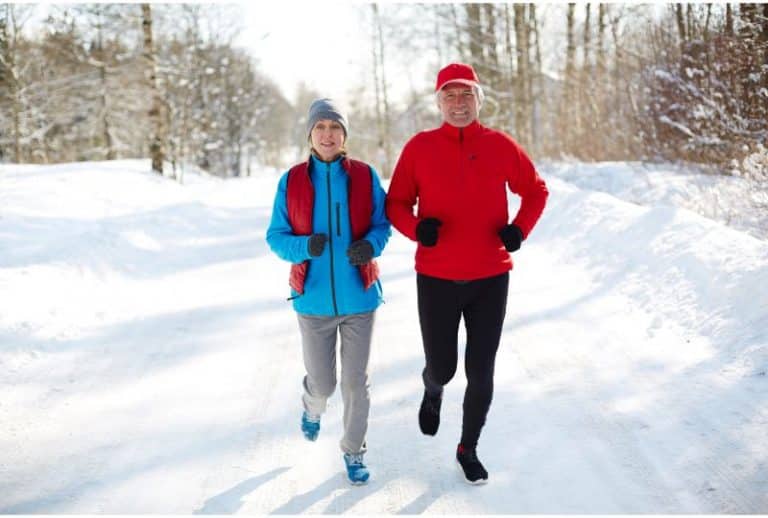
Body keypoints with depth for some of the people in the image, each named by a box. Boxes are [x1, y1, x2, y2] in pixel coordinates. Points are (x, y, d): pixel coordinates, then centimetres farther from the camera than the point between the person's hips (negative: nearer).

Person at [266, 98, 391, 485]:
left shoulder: (365, 176, -2)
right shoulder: (291, 181, -2)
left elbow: (382, 225, 4)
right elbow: (276, 236, 0)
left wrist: (370, 246, -18)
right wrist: (305, 246, -20)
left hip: (358, 297, 0)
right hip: (314, 299, 0)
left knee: (356, 382, 5)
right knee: (323, 384, 7)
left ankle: (354, 452, 26)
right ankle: (312, 408, 45)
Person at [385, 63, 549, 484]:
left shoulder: (500, 146, 0)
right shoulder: (419, 147, -1)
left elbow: (536, 190, 12)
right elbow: (396, 204, 3)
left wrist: (520, 229, -5)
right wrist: (417, 228, -18)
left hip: (490, 279, 1)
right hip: (436, 279, 0)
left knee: (481, 373, 5)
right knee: (441, 367, 7)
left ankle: (468, 450, 26)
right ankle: (433, 391, 46)